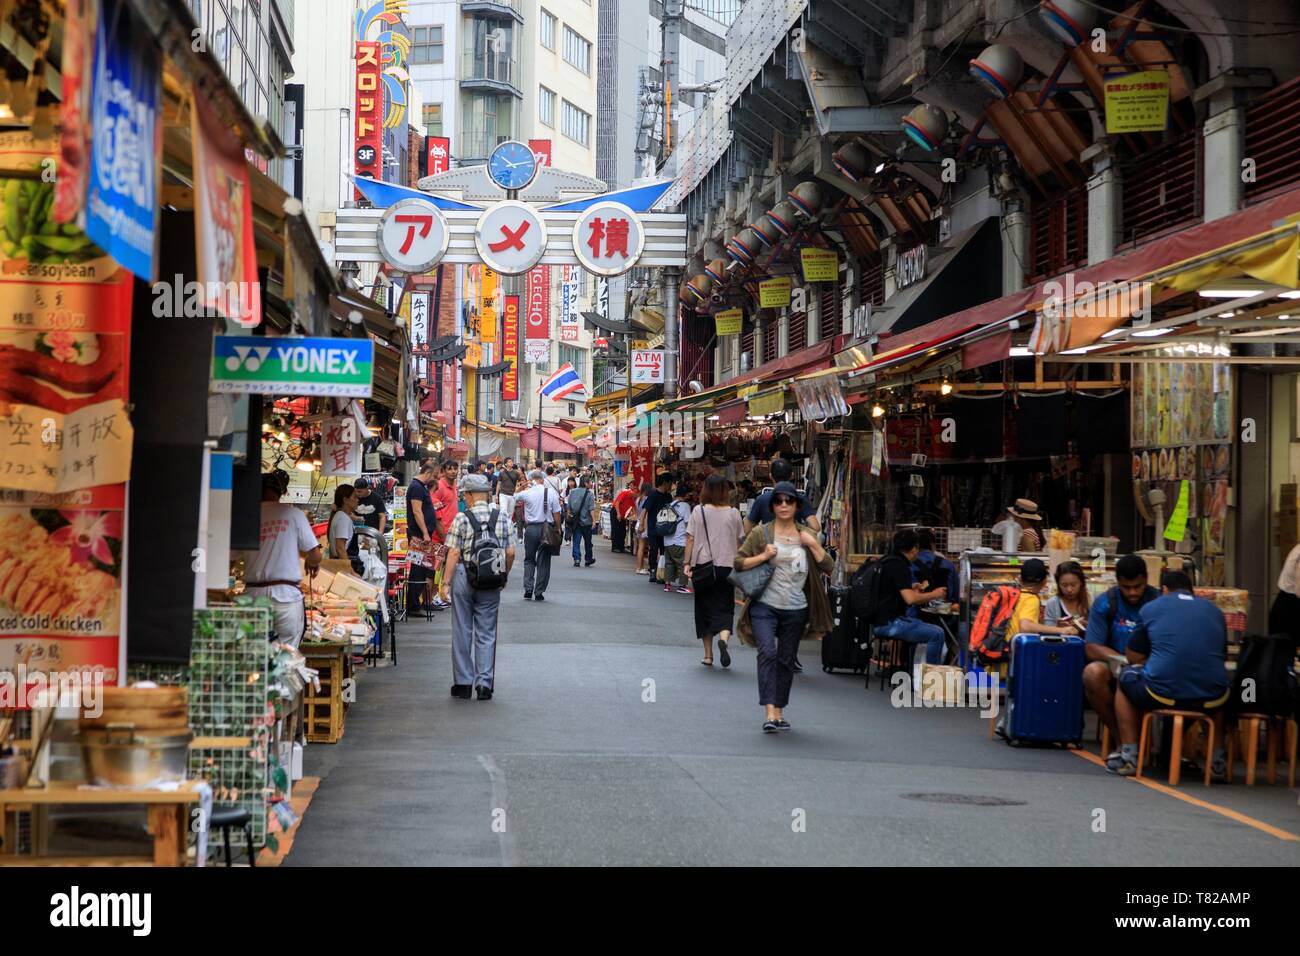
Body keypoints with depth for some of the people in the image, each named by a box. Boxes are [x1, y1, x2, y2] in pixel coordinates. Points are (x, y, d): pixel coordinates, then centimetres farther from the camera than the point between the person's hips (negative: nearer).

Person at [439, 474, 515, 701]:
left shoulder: (462, 519, -10)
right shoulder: (502, 517, 0)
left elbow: (454, 553, -11)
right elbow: (510, 552, 1)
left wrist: (446, 582, -7)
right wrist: (504, 576, 16)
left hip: (464, 577, -2)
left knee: (462, 632, 8)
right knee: (486, 633, 8)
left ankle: (463, 683, 11)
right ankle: (485, 683, 2)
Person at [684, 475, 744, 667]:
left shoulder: (699, 511, -3)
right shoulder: (733, 513, 0)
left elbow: (690, 539, -4)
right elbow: (738, 541, 7)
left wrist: (687, 563, 1)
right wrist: (736, 564, 18)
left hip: (703, 565, 0)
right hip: (726, 565, 0)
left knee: (705, 609, 11)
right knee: (724, 609, 4)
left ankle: (708, 655, 13)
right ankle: (724, 639, -27)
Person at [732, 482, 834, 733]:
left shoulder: (807, 535, 8)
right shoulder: (761, 533, 0)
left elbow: (829, 567, 3)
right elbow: (738, 562, 0)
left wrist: (814, 545, -9)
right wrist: (764, 556, -14)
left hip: (795, 610, 3)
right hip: (765, 606, -3)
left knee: (786, 660, 11)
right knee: (768, 653, -20)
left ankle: (779, 712, 23)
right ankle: (769, 712, -23)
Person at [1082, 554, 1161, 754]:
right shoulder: (1105, 603, -2)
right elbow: (1092, 648, -7)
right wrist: (1123, 660, -25)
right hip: (1115, 668, 1)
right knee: (1092, 672, -33)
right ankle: (1121, 738, -18)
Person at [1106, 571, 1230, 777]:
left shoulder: (1151, 608, 10)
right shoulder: (1214, 611, 18)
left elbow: (1133, 656, 17)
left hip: (1162, 694, -3)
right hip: (1210, 700, 3)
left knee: (1126, 678, 29)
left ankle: (1128, 756, 22)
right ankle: (1217, 758, 32)